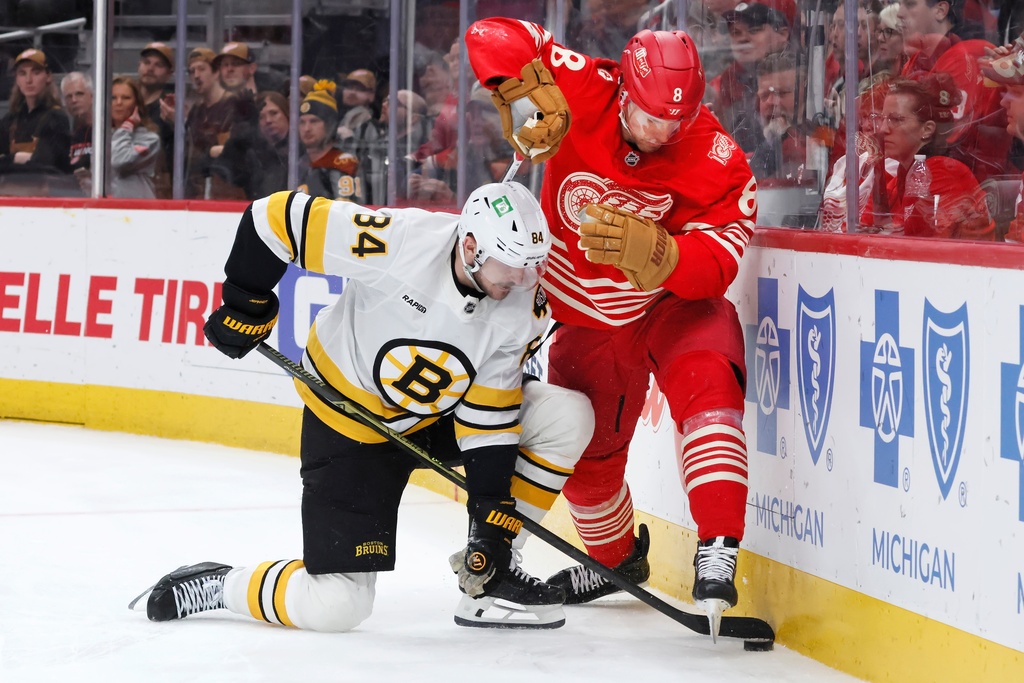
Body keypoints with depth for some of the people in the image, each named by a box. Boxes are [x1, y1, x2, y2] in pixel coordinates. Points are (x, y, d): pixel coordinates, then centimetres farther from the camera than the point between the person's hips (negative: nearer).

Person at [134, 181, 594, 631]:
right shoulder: (398, 241, -32)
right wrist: (246, 304, -13)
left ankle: (489, 573, 0)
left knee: (567, 415, -12)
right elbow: (281, 216, -23)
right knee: (334, 607, -14)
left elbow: (489, 415, -11)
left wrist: (493, 517, -16)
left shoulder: (522, 309, -17)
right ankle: (217, 587, 15)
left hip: (440, 417, 5)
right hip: (349, 418, -5)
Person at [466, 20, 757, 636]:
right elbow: (493, 37, -24)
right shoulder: (584, 95, -22)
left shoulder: (717, 162, -25)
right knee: (584, 447, 11)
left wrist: (653, 251, -50)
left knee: (707, 386, -32)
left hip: (677, 301, -3)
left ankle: (718, 554, -37)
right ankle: (617, 557, 41)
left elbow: (715, 264, -32)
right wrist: (527, 93, -42)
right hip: (589, 313, 3)